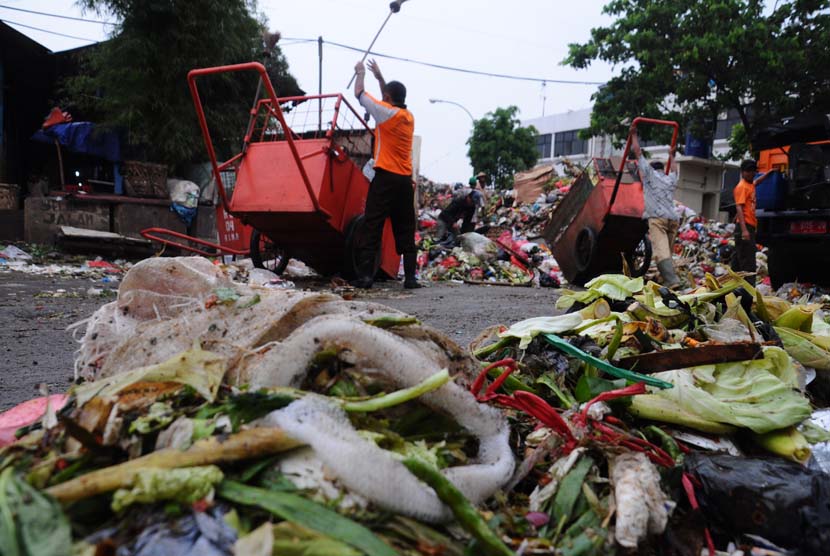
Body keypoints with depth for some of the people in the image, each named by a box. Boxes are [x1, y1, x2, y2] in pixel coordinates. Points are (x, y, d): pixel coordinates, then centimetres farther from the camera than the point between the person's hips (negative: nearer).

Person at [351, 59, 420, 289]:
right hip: (405, 179, 6)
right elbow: (391, 100, 34)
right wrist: (379, 77, 39)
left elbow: (360, 93, 6)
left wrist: (360, 73, 24)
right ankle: (410, 276, 4)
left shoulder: (387, 112, -5)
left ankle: (365, 275, -8)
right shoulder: (408, 116, 14)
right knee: (405, 230, 7)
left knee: (372, 226, -5)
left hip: (386, 177, -6)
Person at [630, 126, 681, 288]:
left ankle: (672, 281, -28)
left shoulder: (650, 173, 11)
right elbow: (674, 171, 50)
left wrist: (634, 135, 29)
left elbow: (637, 151, 16)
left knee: (661, 251, -15)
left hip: (657, 218, -6)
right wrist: (671, 157, 66)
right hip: (673, 218, 6)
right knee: (668, 251, 11)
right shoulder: (671, 179, 24)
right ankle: (668, 279, 7)